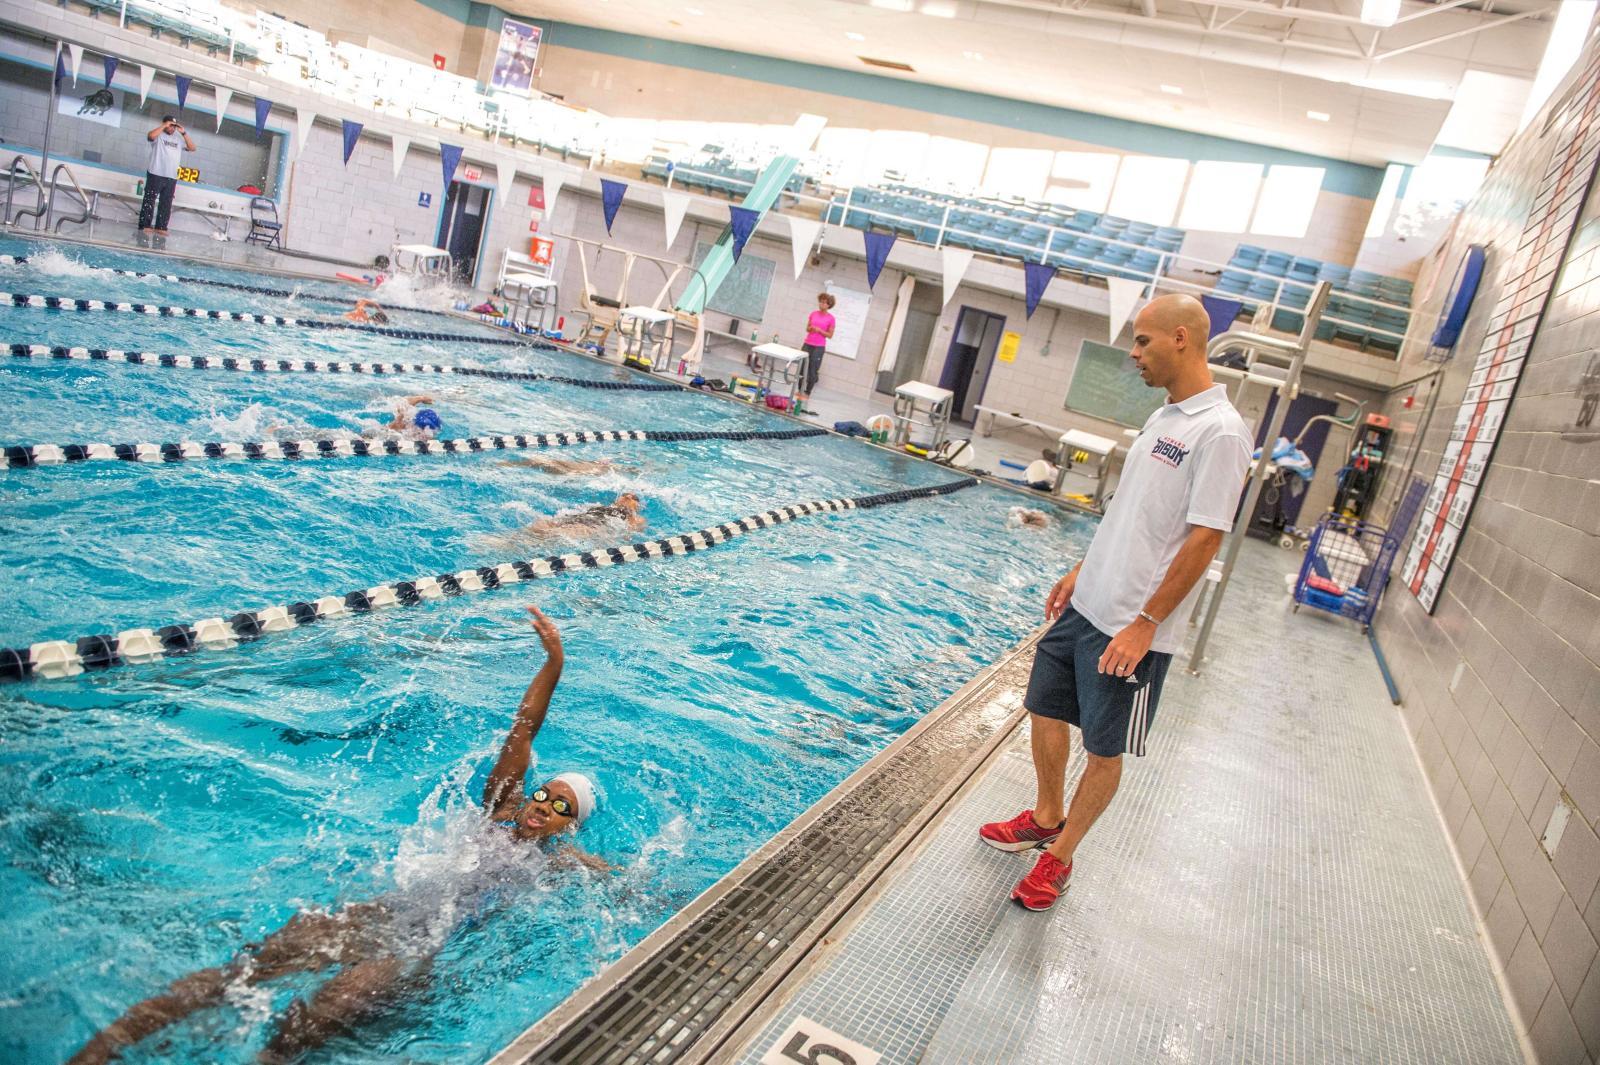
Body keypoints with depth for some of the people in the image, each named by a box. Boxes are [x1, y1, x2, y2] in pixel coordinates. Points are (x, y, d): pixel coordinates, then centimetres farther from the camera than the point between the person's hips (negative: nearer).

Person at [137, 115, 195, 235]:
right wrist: (164, 126, -14)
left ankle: (161, 227, 8)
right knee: (150, 200, -3)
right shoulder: (159, 135, 0)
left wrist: (184, 133, -2)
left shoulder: (179, 138, 13)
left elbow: (192, 148, 6)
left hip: (171, 177, 4)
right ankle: (145, 225, -3)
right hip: (156, 174, -4)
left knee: (166, 203, 4)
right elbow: (151, 136, -21)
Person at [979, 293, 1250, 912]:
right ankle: (1045, 818, 40)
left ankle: (1059, 856, 24)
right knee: (1045, 711, 18)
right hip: (1086, 604, 9)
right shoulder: (1163, 418, 10)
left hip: (1130, 628, -9)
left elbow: (1205, 539, -21)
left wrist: (1145, 623, -22)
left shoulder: (1219, 432, -18)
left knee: (1105, 750, 7)